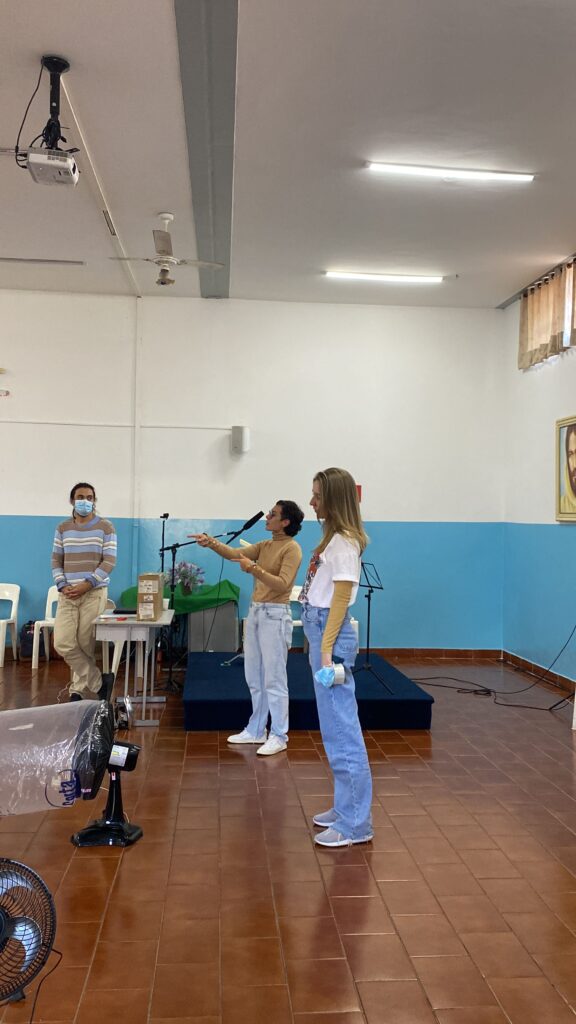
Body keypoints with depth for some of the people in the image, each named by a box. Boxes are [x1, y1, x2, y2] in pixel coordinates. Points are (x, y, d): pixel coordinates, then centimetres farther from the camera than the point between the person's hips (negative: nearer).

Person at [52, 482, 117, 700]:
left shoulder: (105, 527, 0)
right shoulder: (62, 528, 11)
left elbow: (109, 562, -6)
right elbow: (56, 561, 9)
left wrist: (86, 585, -14)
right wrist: (62, 586, -7)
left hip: (94, 593, -3)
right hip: (67, 594, 4)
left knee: (85, 645, -3)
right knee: (63, 644, -5)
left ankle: (78, 689, 16)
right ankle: (99, 683, 9)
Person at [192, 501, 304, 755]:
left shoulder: (292, 549, -11)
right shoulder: (263, 545, 13)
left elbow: (282, 585, -21)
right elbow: (235, 553, 2)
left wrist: (254, 568, -30)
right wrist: (211, 543, -14)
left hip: (275, 615, -9)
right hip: (255, 612, 9)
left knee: (274, 679, -3)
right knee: (254, 677, 14)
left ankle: (279, 736, 7)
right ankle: (256, 731, 25)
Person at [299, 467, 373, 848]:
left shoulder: (344, 543, -14)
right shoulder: (334, 537, 14)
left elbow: (340, 600, -18)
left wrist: (327, 652, -20)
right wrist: (320, 645, 14)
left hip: (331, 632, -10)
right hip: (319, 629, 10)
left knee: (341, 729, -5)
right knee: (336, 727, 15)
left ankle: (356, 824, 3)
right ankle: (347, 808, 26)